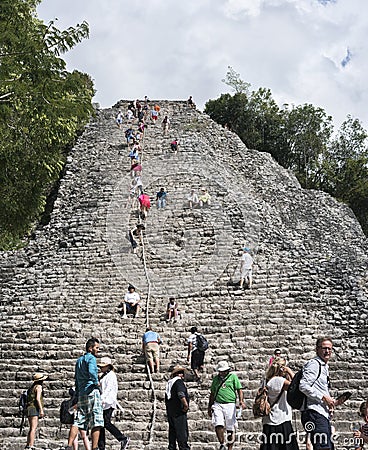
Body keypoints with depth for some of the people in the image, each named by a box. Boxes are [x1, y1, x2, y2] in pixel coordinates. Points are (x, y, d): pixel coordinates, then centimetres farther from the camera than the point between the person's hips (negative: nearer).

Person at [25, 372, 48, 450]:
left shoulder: (32, 387, 20)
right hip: (34, 408, -9)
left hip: (29, 408, 9)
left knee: (31, 428, 16)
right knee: (33, 428, -13)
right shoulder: (39, 386, -6)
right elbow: (37, 398, -17)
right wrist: (41, 410, -19)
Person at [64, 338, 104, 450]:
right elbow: (92, 371, -26)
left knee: (78, 421, 6)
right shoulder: (91, 358, -5)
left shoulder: (79, 360, 22)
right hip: (91, 391, -8)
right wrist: (96, 382, -10)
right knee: (96, 422, -5)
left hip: (81, 394, 8)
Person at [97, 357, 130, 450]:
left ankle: (123, 439, -3)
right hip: (103, 404, 9)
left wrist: (101, 398, -27)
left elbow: (108, 388, -17)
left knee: (106, 423, -12)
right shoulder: (103, 376, 22)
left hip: (108, 403, -9)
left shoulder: (111, 375, -6)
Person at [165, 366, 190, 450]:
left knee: (172, 430, 13)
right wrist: (186, 404, -19)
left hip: (170, 411, 9)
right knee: (182, 431, -6)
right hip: (179, 411, -9)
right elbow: (181, 394, -26)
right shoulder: (178, 381, -12)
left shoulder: (169, 382, 16)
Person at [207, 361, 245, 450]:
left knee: (230, 428, 1)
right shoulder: (216, 378, 17)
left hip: (230, 405, -2)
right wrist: (209, 407, 21)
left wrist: (241, 401, -12)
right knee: (218, 425, -15)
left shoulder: (233, 376, 8)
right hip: (217, 404, 2)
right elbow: (212, 394, 22)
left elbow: (239, 390, 4)